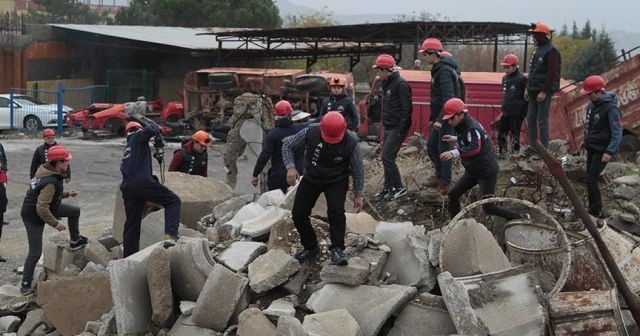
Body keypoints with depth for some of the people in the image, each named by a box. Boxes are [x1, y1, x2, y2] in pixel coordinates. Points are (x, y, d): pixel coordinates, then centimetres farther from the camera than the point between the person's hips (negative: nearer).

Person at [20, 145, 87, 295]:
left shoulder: (45, 169, -5)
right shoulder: (50, 182, -34)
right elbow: (42, 209, -35)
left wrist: (66, 194, 8)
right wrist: (55, 223, -23)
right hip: (33, 217, -9)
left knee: (75, 211, 14)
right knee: (35, 252, -3)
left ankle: (75, 242, 31)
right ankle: (25, 284, 11)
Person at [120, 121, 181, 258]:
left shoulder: (126, 150, 31)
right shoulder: (138, 136, 10)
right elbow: (149, 130, -12)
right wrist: (155, 127, 12)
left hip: (127, 188, 8)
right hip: (142, 182, -8)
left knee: (132, 223, 13)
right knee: (173, 201, -3)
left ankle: (128, 257, 14)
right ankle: (170, 234, -22)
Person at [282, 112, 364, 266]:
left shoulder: (351, 142, -25)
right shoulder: (310, 132, -24)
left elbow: (358, 169, -10)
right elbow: (288, 144, -9)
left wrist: (358, 195, -5)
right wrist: (290, 166, -24)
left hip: (337, 181, -2)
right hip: (311, 178, 3)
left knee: (336, 212, -24)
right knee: (298, 214, 1)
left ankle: (337, 249, -6)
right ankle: (310, 247, 23)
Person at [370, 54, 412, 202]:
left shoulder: (401, 84, -16)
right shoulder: (387, 84, 13)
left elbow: (406, 109, -19)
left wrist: (400, 131, -20)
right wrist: (384, 125, 17)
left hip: (397, 128, -9)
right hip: (388, 127, 9)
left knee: (387, 157, -10)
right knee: (387, 158, 10)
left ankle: (399, 188, 1)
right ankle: (388, 188, 18)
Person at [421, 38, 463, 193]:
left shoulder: (445, 71, -18)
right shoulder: (438, 69, 14)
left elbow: (448, 98, -26)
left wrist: (440, 119, -30)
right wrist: (432, 119, 23)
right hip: (439, 117, 10)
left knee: (443, 149, -2)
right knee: (431, 146, 16)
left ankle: (445, 184, 7)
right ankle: (440, 175, 29)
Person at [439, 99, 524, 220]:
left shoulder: (472, 128, -27)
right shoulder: (464, 126, 4)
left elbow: (475, 148, -46)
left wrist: (455, 153, -58)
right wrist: (455, 139, 22)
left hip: (486, 172, -10)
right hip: (472, 171, 10)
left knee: (488, 207, -6)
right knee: (453, 194, 6)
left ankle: (519, 219, 11)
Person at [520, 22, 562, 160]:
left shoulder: (551, 51, -13)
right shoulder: (538, 49, 17)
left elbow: (552, 74, -19)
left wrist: (544, 92, -22)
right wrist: (528, 88, 18)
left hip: (544, 92, -9)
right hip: (534, 91, 9)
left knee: (542, 121, -5)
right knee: (530, 119, 10)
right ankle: (532, 147, 18)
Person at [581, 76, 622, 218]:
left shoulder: (611, 108, -19)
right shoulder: (592, 105, 6)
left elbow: (617, 133, -19)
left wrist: (610, 152, -25)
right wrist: (586, 141, 18)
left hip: (602, 151, -8)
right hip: (591, 148, 8)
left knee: (591, 179, -12)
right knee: (590, 178, 10)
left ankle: (596, 212, -3)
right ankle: (592, 209, 18)